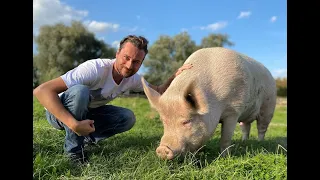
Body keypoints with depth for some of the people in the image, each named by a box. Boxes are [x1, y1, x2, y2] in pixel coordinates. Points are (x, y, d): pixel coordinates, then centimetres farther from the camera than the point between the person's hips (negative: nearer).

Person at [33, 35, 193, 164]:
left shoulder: (133, 79, -12)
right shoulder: (95, 69, -35)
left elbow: (158, 92, -1)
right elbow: (41, 90, -39)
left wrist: (176, 76, -19)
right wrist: (74, 124, -46)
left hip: (85, 112, 5)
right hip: (59, 112, -5)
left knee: (128, 118, -14)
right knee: (79, 91, -37)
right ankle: (73, 147, -17)